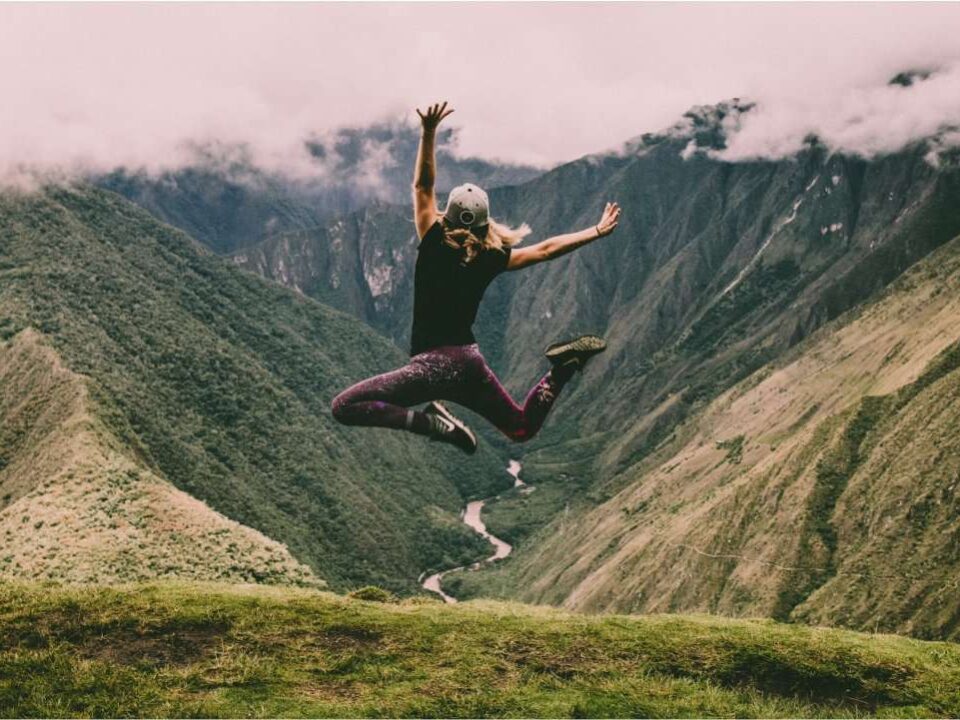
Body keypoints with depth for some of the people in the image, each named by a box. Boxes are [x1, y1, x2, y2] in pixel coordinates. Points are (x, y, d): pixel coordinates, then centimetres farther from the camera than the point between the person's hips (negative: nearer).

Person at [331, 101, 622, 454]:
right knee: (522, 428, 25)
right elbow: (546, 249, 12)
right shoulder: (491, 259, 4)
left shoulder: (434, 245, -6)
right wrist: (597, 231, 21)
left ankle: (430, 421, -24)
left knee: (344, 407, -8)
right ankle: (563, 366, -1)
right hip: (471, 362, 6)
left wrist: (428, 132, -6)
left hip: (435, 362, -5)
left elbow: (422, 186, -3)